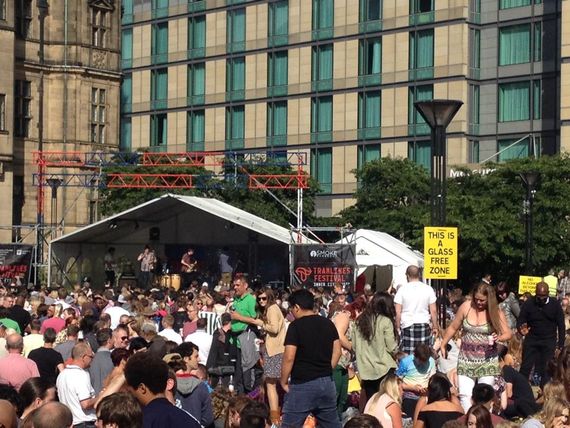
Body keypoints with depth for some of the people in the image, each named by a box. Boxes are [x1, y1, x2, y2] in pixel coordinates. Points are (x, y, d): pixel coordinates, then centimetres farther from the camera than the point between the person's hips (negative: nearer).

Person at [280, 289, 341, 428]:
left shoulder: (295, 326, -11)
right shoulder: (328, 323, 8)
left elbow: (289, 357, -16)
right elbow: (337, 351, 11)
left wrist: (283, 382, -5)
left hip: (302, 384, -6)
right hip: (326, 382, 6)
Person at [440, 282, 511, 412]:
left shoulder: (496, 311, -4)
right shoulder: (466, 307, -2)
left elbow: (508, 333, -2)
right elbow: (453, 328, 10)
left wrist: (499, 338, -24)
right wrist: (443, 345, 15)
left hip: (487, 359, -1)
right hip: (466, 358, 1)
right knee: (465, 395, -8)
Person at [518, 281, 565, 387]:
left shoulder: (555, 304, -7)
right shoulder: (529, 303, -6)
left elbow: (561, 326, -1)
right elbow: (520, 321, -2)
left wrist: (560, 345, -4)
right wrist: (521, 329, -26)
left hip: (549, 342, -1)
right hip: (531, 340, 1)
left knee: (546, 370, -1)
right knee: (525, 368, 0)